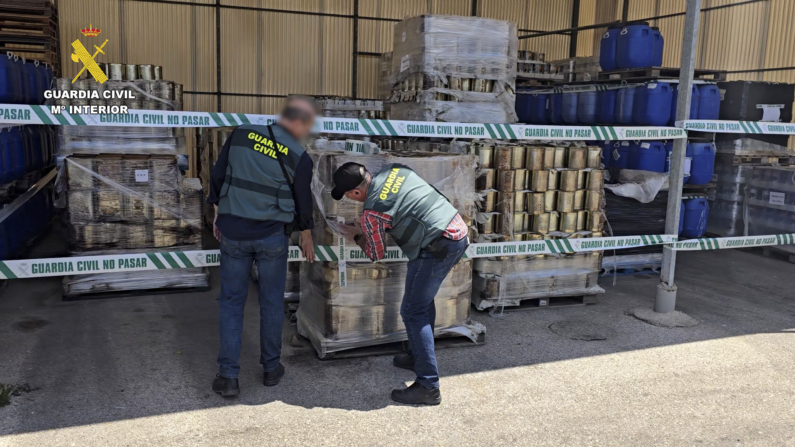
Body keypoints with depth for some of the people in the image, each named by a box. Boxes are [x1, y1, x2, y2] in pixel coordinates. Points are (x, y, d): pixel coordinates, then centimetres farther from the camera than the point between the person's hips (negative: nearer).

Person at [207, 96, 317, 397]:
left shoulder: (241, 135, -2)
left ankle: (228, 377, 10)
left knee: (231, 301, 9)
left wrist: (218, 213, 16)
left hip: (233, 232, 2)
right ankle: (271, 368, 25)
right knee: (272, 302, 14)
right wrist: (306, 238, 18)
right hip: (272, 237, -1)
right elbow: (303, 202, 2)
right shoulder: (299, 157, -8)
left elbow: (217, 176, 3)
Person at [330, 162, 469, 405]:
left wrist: (358, 239, 23)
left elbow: (376, 254, 3)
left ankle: (428, 386, 0)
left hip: (437, 248, -9)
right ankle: (419, 356, 38)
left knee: (413, 312, -1)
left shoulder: (372, 212, -13)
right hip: (459, 232, 9)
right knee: (423, 299, 23)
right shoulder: (395, 169, 6)